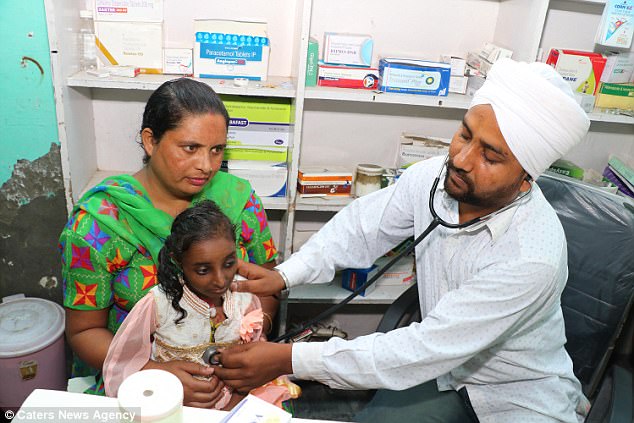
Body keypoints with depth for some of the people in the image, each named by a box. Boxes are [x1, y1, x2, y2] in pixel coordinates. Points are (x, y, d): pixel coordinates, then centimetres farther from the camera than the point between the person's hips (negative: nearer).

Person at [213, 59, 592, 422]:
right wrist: (284, 275, -16)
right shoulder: (432, 178, -17)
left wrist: (290, 360, -32)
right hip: (444, 371, 4)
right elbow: (362, 226, -1)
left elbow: (423, 350, -33)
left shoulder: (532, 256, -34)